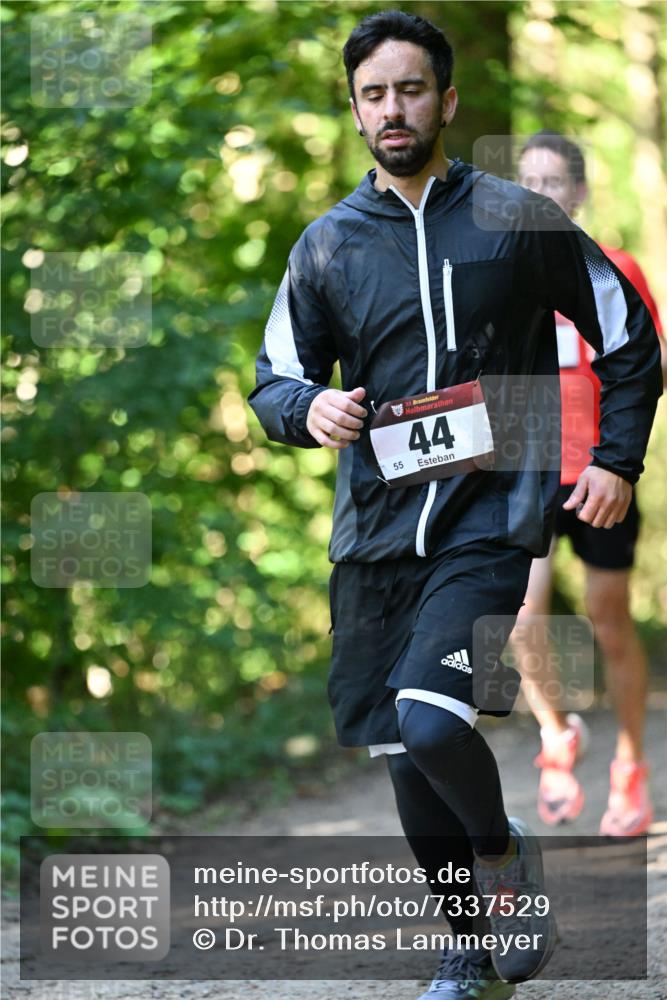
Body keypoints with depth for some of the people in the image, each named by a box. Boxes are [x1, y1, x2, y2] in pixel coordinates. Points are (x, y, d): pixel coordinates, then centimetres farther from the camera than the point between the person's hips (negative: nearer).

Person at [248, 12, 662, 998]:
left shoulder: (517, 221, 0)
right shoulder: (329, 244, 7)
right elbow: (276, 379, 14)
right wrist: (310, 408, -9)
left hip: (489, 526, -4)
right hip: (375, 535, 4)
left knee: (428, 718, -24)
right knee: (405, 759, 7)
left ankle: (505, 849, 6)